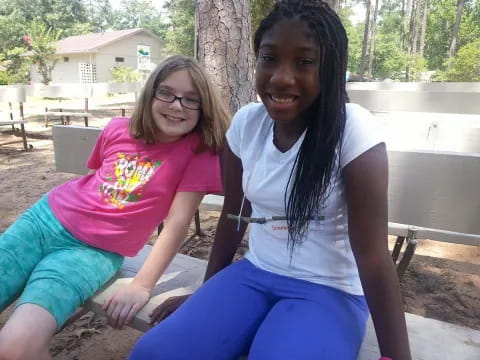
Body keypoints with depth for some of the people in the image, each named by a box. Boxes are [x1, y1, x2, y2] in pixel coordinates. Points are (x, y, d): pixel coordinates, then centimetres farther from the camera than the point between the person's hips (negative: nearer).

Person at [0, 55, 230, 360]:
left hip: (97, 250, -4)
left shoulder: (200, 150, -11)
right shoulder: (118, 129, 1)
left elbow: (178, 222, -15)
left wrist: (142, 285, -19)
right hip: (47, 217, 5)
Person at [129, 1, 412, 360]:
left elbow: (373, 256, -18)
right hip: (254, 273, 4)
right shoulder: (246, 123, -5)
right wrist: (206, 293, 11)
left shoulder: (353, 130, -19)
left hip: (330, 291, -2)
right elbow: (234, 214, 3)